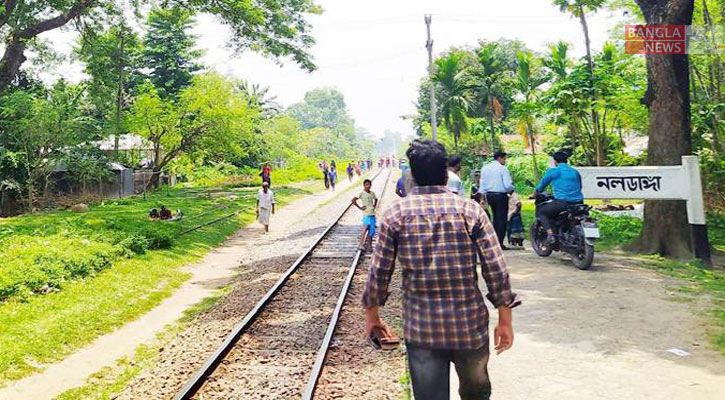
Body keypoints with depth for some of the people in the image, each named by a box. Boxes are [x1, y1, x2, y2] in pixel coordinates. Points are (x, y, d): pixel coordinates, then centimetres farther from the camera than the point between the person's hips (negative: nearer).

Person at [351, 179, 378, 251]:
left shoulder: (372, 193, 10)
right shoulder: (362, 193, -7)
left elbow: (376, 199, 30)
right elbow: (353, 200, -14)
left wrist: (374, 206, 14)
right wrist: (360, 207, -11)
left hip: (372, 214, 6)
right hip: (366, 214, -6)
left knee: (372, 231, 6)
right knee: (366, 228, -13)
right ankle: (360, 244, -7)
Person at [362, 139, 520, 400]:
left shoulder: (395, 214, -5)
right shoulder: (470, 210, -5)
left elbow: (379, 272, -3)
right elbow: (496, 269, -7)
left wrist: (372, 314, 12)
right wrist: (505, 320, 3)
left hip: (421, 328, -1)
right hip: (470, 324, 1)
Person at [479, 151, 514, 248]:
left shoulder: (485, 168, 7)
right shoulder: (503, 168, -10)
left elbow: (482, 184, 6)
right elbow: (508, 185, -16)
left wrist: (482, 197, 10)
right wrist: (512, 189, 5)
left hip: (489, 195, 6)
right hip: (501, 195, -6)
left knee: (495, 218, 19)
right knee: (502, 219, 0)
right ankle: (499, 243, -2)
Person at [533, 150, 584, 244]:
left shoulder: (553, 171, 3)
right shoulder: (575, 172, 19)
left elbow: (542, 185, 11)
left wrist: (534, 195, 29)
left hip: (562, 203, -6)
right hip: (578, 203, 6)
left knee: (540, 211, 10)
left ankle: (550, 234, -10)